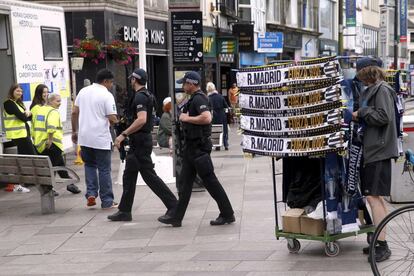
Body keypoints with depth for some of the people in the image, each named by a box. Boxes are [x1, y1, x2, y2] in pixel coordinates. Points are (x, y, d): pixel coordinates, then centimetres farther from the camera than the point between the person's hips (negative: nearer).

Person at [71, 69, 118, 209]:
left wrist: (74, 131, 17)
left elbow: (74, 112, 9)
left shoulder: (83, 91, 8)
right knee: (104, 169, 4)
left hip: (84, 137, 5)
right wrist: (118, 122, 7)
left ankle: (91, 194, 9)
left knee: (89, 164, 21)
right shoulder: (107, 95, -10)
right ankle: (107, 201, 10)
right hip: (101, 139, -5)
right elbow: (112, 119, -15)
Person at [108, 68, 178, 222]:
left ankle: (173, 206, -3)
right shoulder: (146, 95, 15)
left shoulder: (139, 97, -16)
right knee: (129, 176, 13)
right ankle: (124, 211, 18)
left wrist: (123, 135, -27)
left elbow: (141, 120, -30)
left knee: (149, 176, -7)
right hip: (138, 141, 10)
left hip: (140, 141, -10)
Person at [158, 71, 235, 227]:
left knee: (210, 181, -3)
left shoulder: (198, 99, -17)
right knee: (186, 182, 11)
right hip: (192, 145, 11)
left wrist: (187, 118, -21)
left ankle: (227, 214, 7)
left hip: (198, 147, -11)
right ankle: (176, 217, 15)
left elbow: (206, 118, -32)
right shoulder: (194, 99, 15)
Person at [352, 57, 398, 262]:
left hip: (379, 150, -10)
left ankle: (382, 245, -9)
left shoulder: (382, 89, -9)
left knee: (373, 196, -12)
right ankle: (378, 242, 20)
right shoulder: (370, 91, 18)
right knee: (376, 197, 13)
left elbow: (383, 116, -19)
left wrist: (361, 112, -10)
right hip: (371, 149, 10)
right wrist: (358, 117, 9)